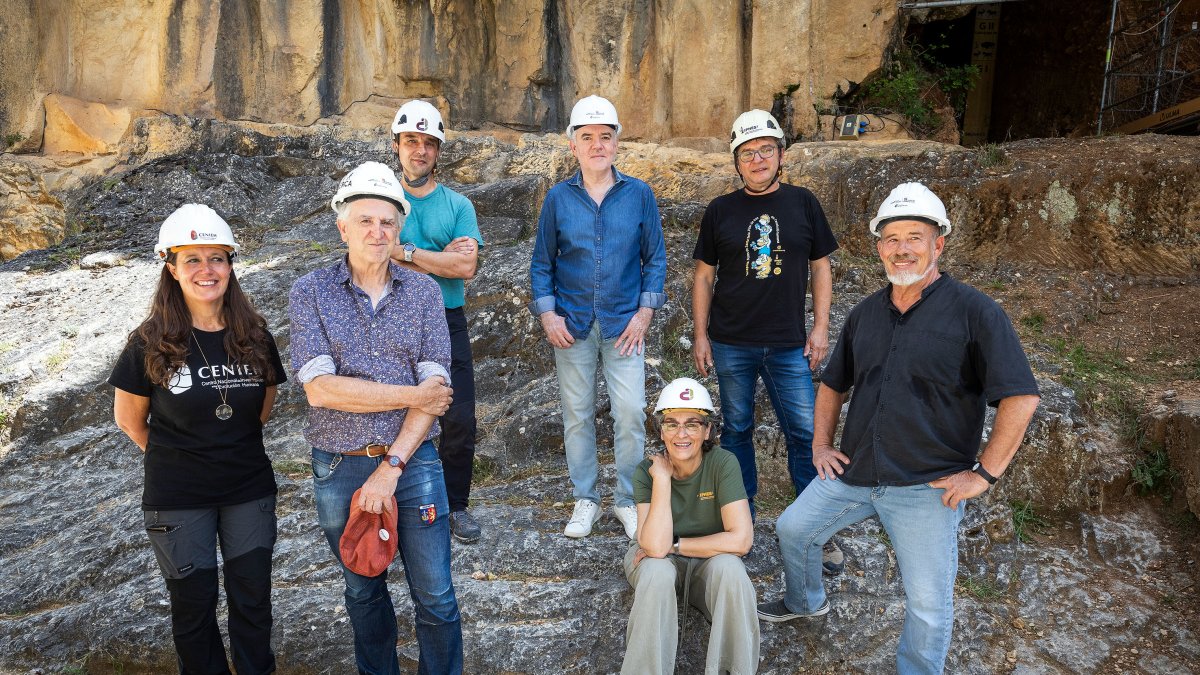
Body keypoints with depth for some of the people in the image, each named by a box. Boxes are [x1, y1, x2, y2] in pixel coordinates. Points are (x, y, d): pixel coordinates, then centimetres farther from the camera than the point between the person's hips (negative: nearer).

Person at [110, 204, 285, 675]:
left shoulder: (254, 337, -5)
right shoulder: (150, 344, -12)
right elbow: (129, 418, 1)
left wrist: (231, 446, 7)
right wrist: (175, 457, 6)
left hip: (249, 489, 2)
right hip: (178, 497, -2)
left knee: (253, 602, 11)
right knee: (194, 606, 12)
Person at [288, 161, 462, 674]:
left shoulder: (422, 291, -2)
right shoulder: (310, 293, -5)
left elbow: (436, 388, -9)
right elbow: (319, 388, -16)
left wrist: (391, 469, -15)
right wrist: (413, 395, -16)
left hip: (412, 461, 0)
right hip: (339, 468, 0)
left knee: (435, 597, 8)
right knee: (363, 593, 20)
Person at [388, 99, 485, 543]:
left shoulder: (457, 205, 6)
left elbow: (466, 266, -9)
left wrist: (407, 253, -11)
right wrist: (440, 257, -12)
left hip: (448, 325, 1)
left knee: (459, 421, 1)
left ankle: (456, 506, 19)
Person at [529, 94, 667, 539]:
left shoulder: (639, 194, 2)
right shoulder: (558, 198, 3)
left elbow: (655, 257, 5)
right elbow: (541, 262, 7)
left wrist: (645, 313, -3)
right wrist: (547, 313, -4)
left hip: (624, 323, -1)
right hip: (572, 325, 1)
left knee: (631, 414, -5)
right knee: (577, 415, 7)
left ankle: (628, 500, 13)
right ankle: (585, 500, 22)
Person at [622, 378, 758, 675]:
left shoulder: (723, 464, -21)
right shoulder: (647, 471, -19)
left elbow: (741, 539, -27)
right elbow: (656, 547, -31)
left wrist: (674, 544, -22)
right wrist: (662, 478, -33)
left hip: (710, 563, 0)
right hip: (663, 564, 0)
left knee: (729, 567, -32)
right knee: (657, 570, -33)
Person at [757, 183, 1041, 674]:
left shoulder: (974, 312, -11)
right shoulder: (865, 314, 7)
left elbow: (1021, 397, -15)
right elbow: (833, 383, 20)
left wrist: (984, 473, -16)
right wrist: (821, 445, 12)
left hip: (927, 487, -5)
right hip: (853, 472, 6)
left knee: (928, 604, 2)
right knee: (792, 528, 17)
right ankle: (805, 601, 46)